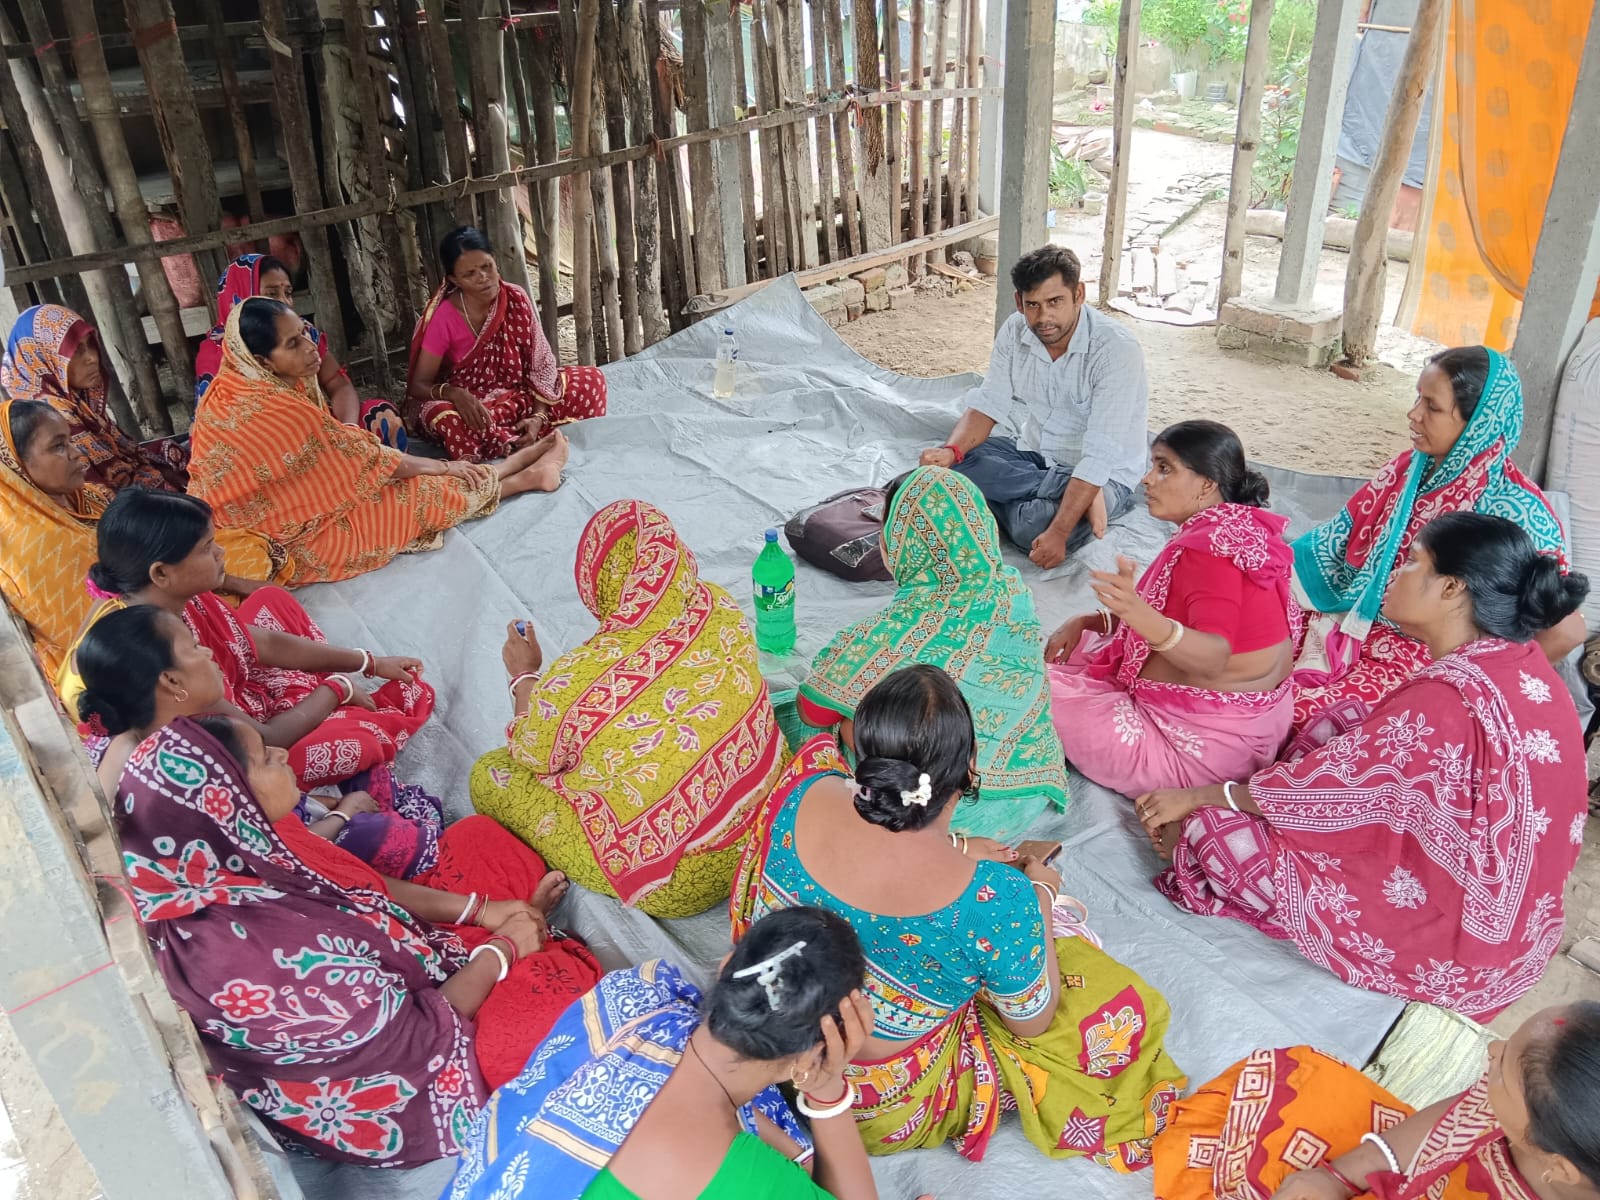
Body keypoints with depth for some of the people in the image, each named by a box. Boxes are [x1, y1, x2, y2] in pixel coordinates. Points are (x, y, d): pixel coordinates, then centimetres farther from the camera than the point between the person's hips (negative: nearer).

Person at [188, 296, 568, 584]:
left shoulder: (233, 389, -3)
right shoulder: (277, 412, -31)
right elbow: (365, 459, -20)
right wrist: (442, 466, -6)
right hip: (303, 542, -8)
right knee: (429, 492, 0)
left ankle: (528, 467, 21)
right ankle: (529, 475, 18)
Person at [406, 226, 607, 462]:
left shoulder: (517, 299, -10)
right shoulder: (444, 318, -18)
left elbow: (541, 364, -8)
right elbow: (418, 384, -14)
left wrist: (538, 417, -24)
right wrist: (454, 393, -37)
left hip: (518, 394, 4)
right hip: (469, 404, -4)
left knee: (591, 380, -12)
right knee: (443, 415, -40)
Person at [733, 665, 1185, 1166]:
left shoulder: (801, 795, -26)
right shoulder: (994, 900, -39)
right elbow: (1033, 1021, -15)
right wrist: (1041, 894, -1)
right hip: (884, 1107, -4)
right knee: (1126, 1010, 8)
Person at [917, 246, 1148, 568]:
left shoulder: (1117, 349, -26)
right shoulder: (1015, 331, -8)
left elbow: (1100, 456, -32)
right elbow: (988, 405, -6)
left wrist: (1059, 533, -39)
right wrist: (951, 450, -28)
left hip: (1102, 476, -6)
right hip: (1033, 453, 6)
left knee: (1033, 527, -35)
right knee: (952, 463, -20)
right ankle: (1061, 492, -15)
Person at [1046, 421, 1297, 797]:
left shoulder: (1210, 546, -25)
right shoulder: (1236, 526, 6)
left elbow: (1213, 660, -36)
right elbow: (1181, 615, 13)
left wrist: (1143, 618, -53)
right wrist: (1087, 622, 4)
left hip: (1207, 739, -10)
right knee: (1062, 655, 19)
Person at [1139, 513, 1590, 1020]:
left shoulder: (1447, 697, -30)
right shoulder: (1523, 664, -2)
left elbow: (1332, 782, -18)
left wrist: (1195, 797, -5)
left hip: (1446, 950, -9)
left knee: (1211, 827, -12)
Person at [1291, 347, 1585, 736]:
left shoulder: (1509, 509, -20)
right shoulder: (1409, 468, 0)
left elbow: (1565, 629, -20)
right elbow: (1340, 538, 8)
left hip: (1423, 668, -6)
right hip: (1355, 634, 6)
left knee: (1297, 717, -22)